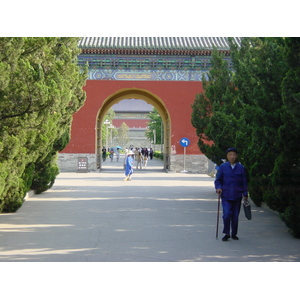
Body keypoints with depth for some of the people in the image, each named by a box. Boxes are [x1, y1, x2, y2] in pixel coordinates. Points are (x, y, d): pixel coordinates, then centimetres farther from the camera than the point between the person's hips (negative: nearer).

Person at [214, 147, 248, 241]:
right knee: (227, 214, -13)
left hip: (237, 196, 1)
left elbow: (244, 182, 10)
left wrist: (245, 194, 6)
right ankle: (226, 234, 1)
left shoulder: (241, 168, 6)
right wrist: (218, 187, -11)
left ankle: (234, 234, 21)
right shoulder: (223, 167, 4)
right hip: (226, 196, -1)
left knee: (235, 216, 6)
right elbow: (218, 180, 7)